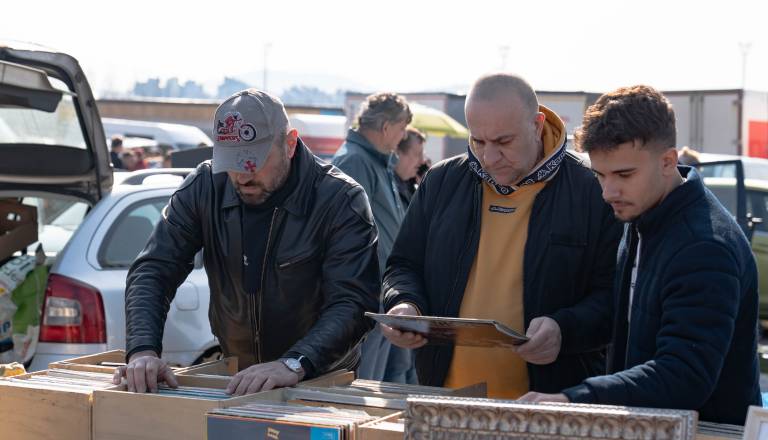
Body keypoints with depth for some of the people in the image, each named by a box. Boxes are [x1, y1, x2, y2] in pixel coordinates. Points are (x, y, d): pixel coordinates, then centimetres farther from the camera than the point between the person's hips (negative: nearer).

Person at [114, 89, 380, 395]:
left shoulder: (341, 201, -13)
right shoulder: (204, 188, -2)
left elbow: (353, 301, -21)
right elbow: (152, 270, -4)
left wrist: (295, 364, -38)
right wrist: (143, 350, -22)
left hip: (321, 380, -3)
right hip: (234, 376, 3)